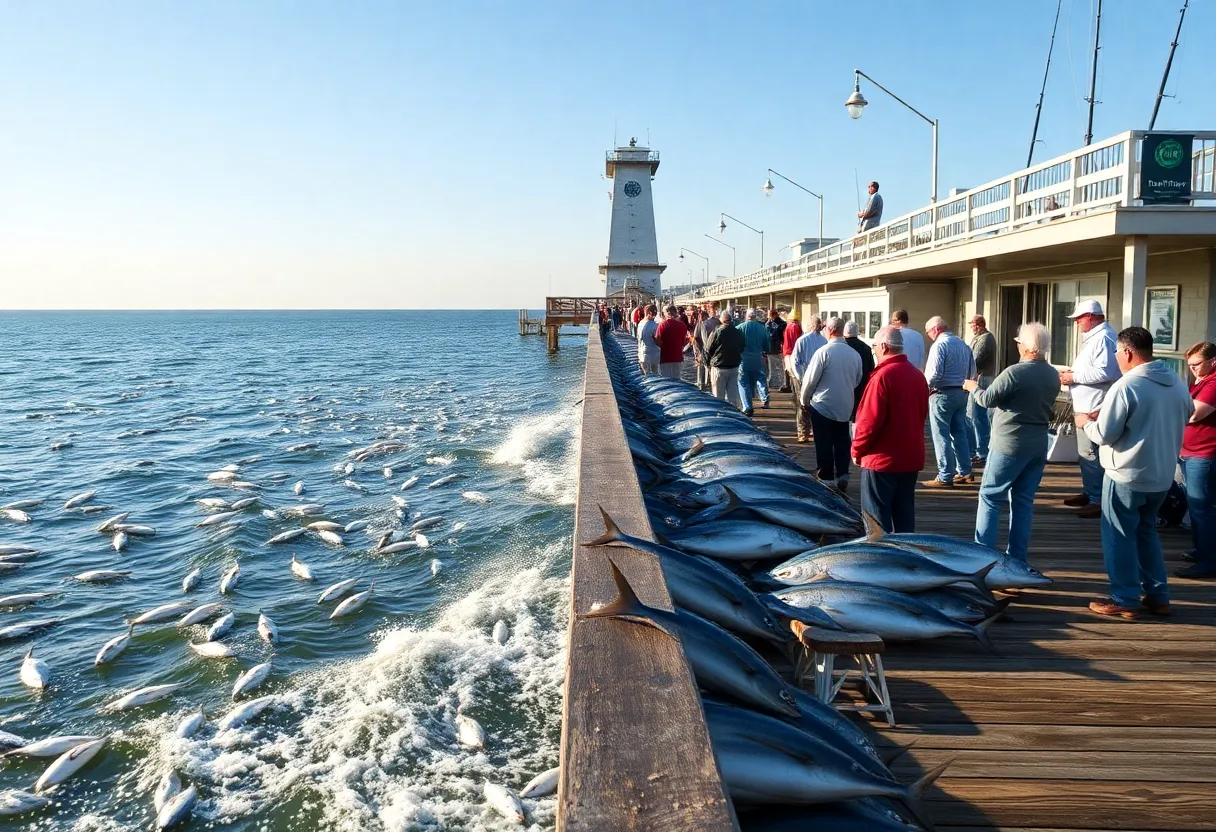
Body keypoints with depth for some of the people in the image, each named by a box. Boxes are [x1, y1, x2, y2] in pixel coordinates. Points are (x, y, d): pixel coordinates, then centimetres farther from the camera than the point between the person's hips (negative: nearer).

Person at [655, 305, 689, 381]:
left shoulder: (663, 324, -12)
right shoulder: (682, 325, -3)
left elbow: (658, 341, -14)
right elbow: (684, 342, 3)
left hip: (665, 358, -3)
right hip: (678, 357, 3)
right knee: (677, 379, 13)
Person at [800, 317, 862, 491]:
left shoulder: (824, 352, -16)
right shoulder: (855, 354, -2)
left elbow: (810, 379, -12)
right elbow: (857, 380, 10)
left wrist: (805, 399, 4)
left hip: (823, 406, -4)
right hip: (845, 406, 4)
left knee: (824, 444, 5)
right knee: (842, 442, 12)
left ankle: (826, 478, 10)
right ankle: (842, 475, 7)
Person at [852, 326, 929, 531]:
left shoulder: (883, 375, -17)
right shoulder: (917, 375, 6)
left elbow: (870, 420, -18)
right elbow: (922, 414, 14)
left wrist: (857, 450, -5)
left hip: (882, 459, -7)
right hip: (911, 458, 7)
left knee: (876, 517, 2)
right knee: (904, 516, 14)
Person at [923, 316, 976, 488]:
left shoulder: (939, 345, -14)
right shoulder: (963, 344, 12)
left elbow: (934, 374, -20)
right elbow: (972, 372, 15)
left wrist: (925, 386, -4)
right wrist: (963, 384, 17)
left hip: (943, 395, -8)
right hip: (962, 393, 8)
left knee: (941, 436, -2)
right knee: (959, 433, 15)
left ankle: (945, 477, -1)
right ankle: (964, 472, 19)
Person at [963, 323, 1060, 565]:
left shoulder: (1015, 372, -18)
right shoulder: (1053, 375, 4)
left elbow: (986, 400, -11)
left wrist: (973, 387, 10)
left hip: (1009, 444, -6)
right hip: (1038, 445, 6)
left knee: (990, 497, 4)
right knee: (1024, 500, 12)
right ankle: (1017, 557, 15)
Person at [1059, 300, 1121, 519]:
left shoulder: (1103, 338, -16)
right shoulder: (1093, 337, 18)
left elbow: (1105, 372, -27)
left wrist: (1074, 377, -18)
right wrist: (1072, 373, 10)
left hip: (1095, 408, -11)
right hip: (1087, 406, 11)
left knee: (1091, 454, -9)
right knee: (1085, 453, 18)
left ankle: (1098, 501, -5)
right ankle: (1088, 493, 28)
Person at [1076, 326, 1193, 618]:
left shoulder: (1126, 386, -20)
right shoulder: (1177, 383, 4)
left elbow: (1104, 435, -19)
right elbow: (1186, 417, 21)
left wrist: (1086, 422, 3)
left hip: (1127, 475, -7)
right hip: (1162, 475, 7)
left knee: (1119, 536, 5)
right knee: (1146, 531, 21)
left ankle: (1125, 600, 10)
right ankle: (1158, 596, 24)